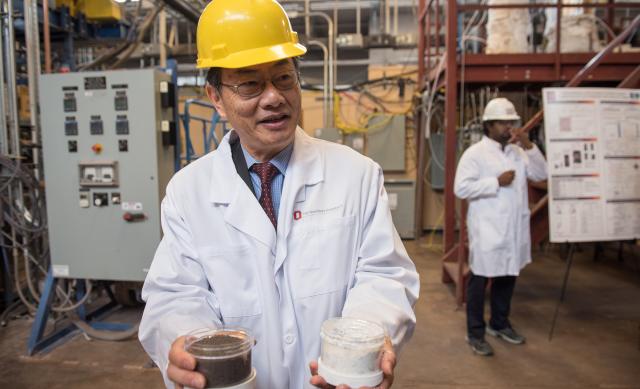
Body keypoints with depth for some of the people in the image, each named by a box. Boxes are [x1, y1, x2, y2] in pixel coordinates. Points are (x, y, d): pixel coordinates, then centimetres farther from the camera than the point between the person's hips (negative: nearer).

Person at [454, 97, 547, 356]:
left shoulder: (518, 152, 10)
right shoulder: (475, 153, -10)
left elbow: (541, 174, 6)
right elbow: (461, 188, -18)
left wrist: (529, 147, -4)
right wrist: (497, 182, -20)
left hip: (514, 228, 7)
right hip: (487, 229, -7)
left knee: (508, 276, 18)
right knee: (480, 279, 3)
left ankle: (499, 324, 36)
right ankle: (475, 333, 16)